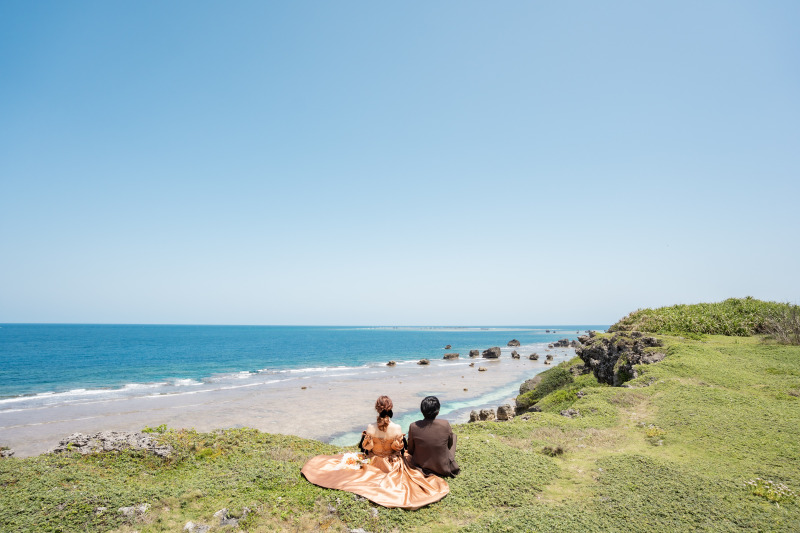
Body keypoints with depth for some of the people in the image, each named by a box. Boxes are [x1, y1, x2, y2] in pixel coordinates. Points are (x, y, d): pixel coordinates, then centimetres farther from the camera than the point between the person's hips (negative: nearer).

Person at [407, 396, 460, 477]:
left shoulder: (413, 427, -20)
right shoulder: (445, 425, -22)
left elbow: (410, 451, -5)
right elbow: (450, 445, -2)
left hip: (420, 467, 1)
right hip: (444, 468, -1)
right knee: (453, 436, 22)